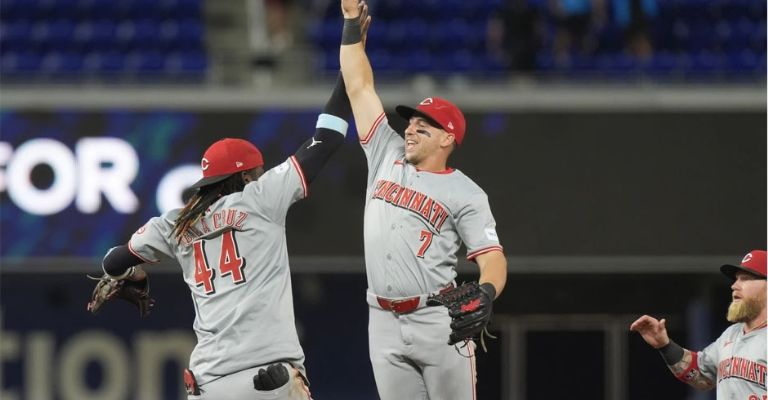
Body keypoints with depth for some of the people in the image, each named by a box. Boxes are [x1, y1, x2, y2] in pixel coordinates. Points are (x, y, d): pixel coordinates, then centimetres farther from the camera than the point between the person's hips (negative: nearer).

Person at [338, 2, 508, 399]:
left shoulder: (465, 194, -1)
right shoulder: (386, 156, 12)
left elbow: (492, 257, -11)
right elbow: (359, 87, 16)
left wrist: (485, 293, -33)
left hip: (438, 320, -5)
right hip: (384, 322, 5)